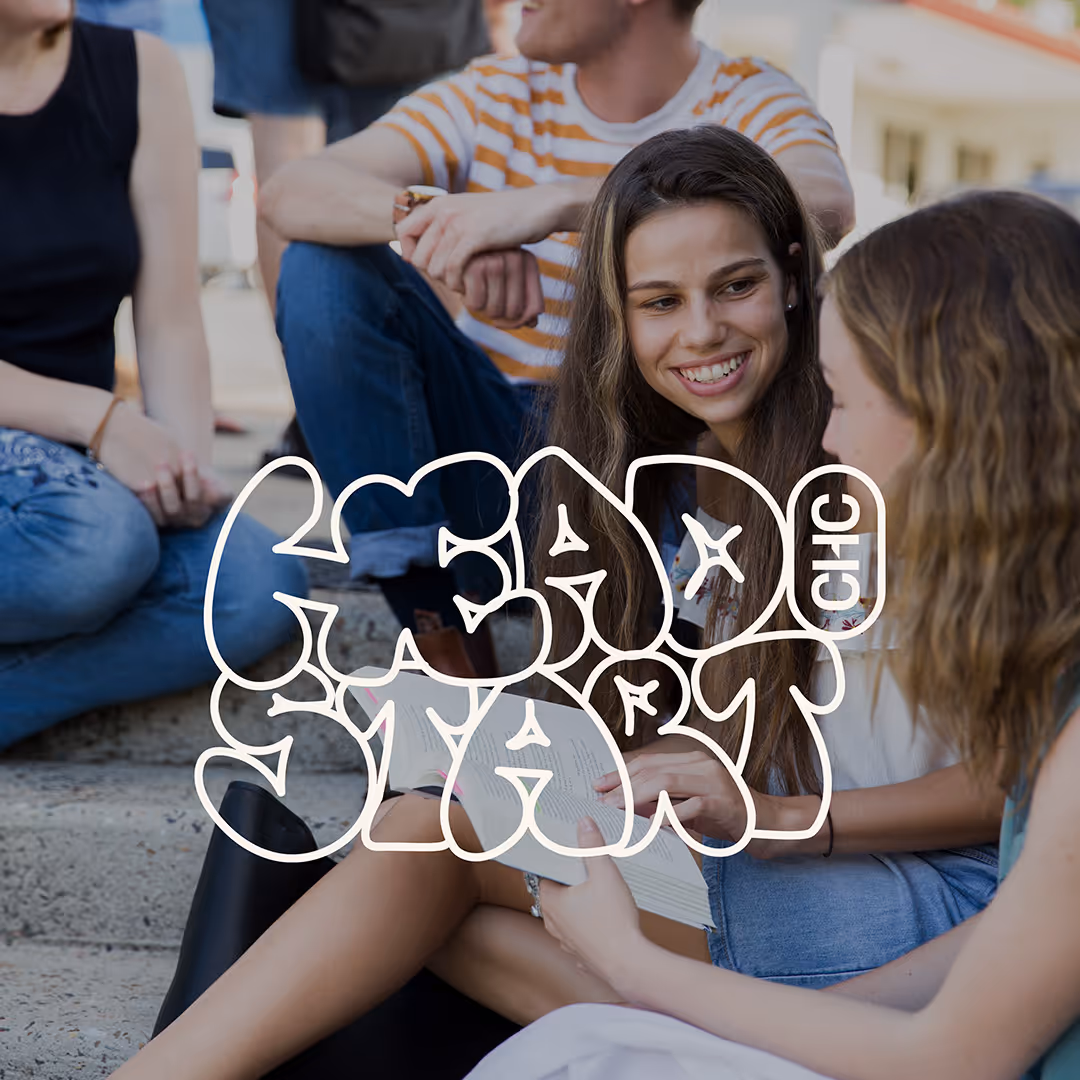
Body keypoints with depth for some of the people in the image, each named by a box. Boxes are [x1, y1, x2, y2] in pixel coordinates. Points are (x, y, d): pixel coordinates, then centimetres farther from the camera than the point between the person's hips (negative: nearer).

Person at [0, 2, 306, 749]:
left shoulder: (140, 75, 2)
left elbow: (170, 325, 1)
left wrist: (189, 468, -14)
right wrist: (100, 421, -23)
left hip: (78, 462, 5)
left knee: (261, 590, -23)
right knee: (99, 538, -37)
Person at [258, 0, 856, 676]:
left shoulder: (749, 105, -6)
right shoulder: (497, 98, 1)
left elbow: (825, 204, -32)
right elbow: (289, 193, -11)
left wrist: (559, 202, -39)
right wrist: (433, 218, -34)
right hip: (496, 442, 3)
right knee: (327, 267, -17)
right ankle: (437, 629, -16)